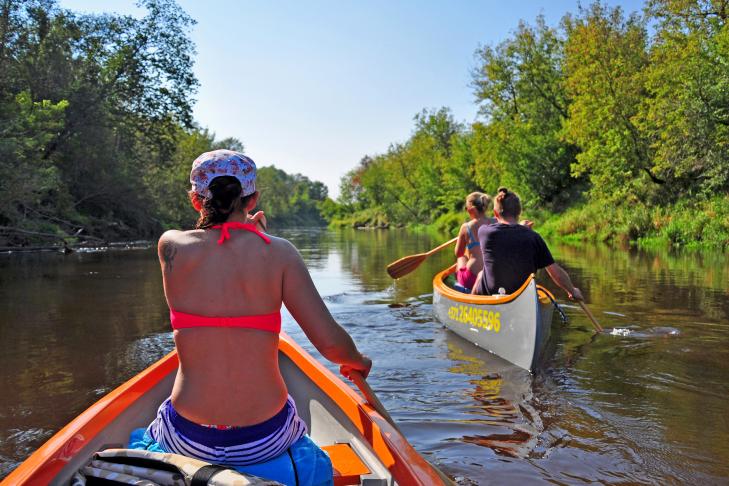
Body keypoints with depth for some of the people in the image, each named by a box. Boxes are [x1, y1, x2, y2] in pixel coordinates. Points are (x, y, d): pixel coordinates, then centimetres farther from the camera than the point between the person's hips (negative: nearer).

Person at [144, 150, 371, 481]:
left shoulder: (171, 246, -9)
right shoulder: (279, 252, -12)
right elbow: (330, 343, -15)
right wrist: (357, 362, 6)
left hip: (189, 441, 1)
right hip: (265, 442, 0)